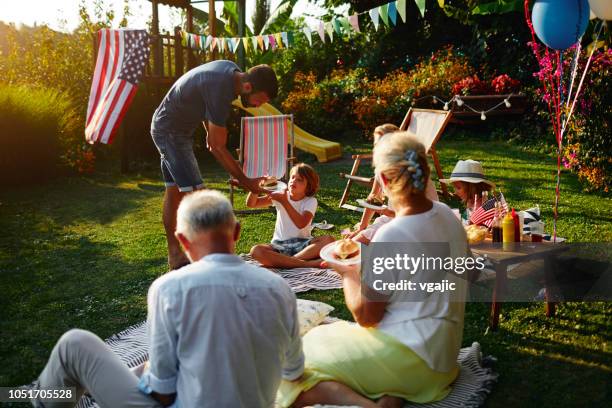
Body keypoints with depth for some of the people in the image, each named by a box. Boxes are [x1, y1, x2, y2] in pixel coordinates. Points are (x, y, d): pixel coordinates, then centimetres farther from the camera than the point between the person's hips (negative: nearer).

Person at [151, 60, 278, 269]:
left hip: (166, 128, 10)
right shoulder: (220, 91, -32)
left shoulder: (232, 70, -4)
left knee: (174, 191, 13)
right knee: (194, 193, -16)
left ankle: (175, 256, 23)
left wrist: (209, 131, 17)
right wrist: (245, 181, -19)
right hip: (171, 132, -10)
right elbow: (218, 148, -25)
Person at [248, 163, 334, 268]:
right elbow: (251, 204, 0)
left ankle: (281, 261, -32)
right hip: (280, 245, 1)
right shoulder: (280, 195, 5)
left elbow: (301, 223, -20)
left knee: (328, 239, -29)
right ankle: (308, 264, -33)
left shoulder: (310, 201, -2)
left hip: (302, 244, -1)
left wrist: (284, 202, -23)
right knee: (256, 250, -30)